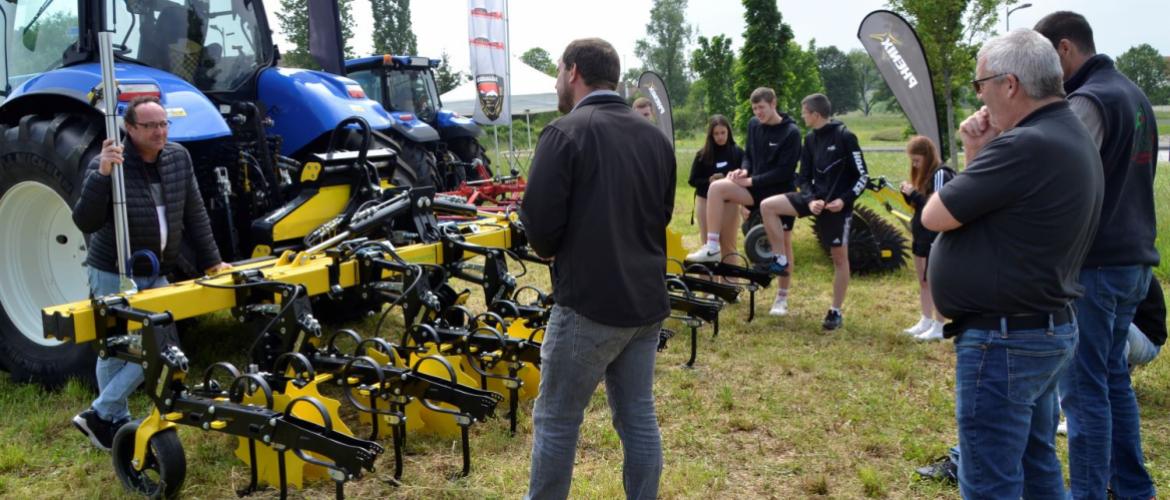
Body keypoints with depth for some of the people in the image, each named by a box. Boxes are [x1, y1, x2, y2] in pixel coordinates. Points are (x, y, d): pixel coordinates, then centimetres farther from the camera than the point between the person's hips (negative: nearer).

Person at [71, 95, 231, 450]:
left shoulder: (178, 158, -2)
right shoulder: (107, 165, -16)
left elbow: (194, 214, 4)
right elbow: (85, 223, -25)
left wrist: (211, 260, 3)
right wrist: (101, 175, -36)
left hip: (155, 274, 5)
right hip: (114, 275, -5)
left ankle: (101, 415, 19)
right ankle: (114, 421, 19)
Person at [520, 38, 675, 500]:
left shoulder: (565, 133, -11)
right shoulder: (655, 137, 10)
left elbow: (539, 223, -14)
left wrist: (550, 250, 6)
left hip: (589, 303, -7)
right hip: (647, 300, 7)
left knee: (556, 420, 7)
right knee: (638, 415, 15)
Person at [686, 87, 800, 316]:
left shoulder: (791, 132, -15)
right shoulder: (753, 125, 1)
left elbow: (784, 171, -19)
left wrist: (751, 181, -22)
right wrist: (744, 170, -11)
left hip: (780, 192, -4)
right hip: (756, 186, 4)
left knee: (784, 243, 3)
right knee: (717, 187, -21)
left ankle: (782, 298, 17)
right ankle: (712, 248, -20)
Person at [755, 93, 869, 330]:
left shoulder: (845, 137, -12)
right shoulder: (810, 139, 6)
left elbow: (862, 176, -10)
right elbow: (804, 177, 7)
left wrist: (844, 199, -20)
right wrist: (811, 199, -11)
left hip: (837, 204, -6)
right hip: (815, 197, 6)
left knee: (839, 257, 2)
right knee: (767, 206, -10)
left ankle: (836, 312, 14)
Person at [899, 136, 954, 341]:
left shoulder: (940, 174, -16)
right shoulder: (924, 174, 11)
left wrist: (913, 194, -19)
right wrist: (908, 194, -2)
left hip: (935, 238, -9)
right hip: (921, 236, 9)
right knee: (923, 281, 14)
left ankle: (938, 327, 4)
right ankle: (926, 322, 22)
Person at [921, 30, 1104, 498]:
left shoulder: (1025, 147, -23)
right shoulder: (1070, 137, 10)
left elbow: (935, 216, -16)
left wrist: (975, 159, 0)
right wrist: (980, 156, 2)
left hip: (1005, 342, -11)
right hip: (1049, 330, 11)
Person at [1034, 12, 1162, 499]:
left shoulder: (1089, 100, -16)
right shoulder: (1133, 93, 15)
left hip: (1094, 264, -10)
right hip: (1131, 259, 10)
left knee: (1083, 388, -2)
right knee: (1113, 377, 19)